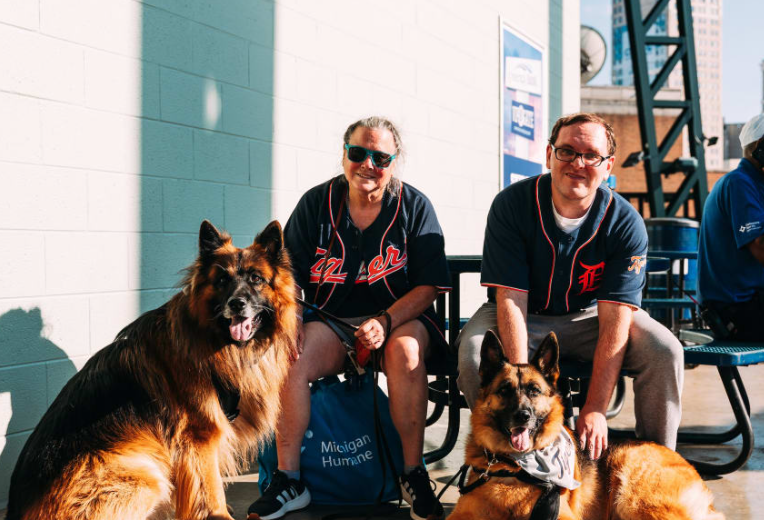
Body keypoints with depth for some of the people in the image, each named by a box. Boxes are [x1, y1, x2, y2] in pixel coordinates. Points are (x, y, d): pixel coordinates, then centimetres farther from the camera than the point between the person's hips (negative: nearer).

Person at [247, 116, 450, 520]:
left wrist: (385, 321, -21)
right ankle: (288, 479, -13)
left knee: (405, 351, -35)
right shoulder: (316, 204, 3)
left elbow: (429, 286, -5)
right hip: (331, 320, 2)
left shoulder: (414, 206, -1)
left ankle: (413, 473, -19)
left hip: (403, 318, -1)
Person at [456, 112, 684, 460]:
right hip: (525, 316, -1)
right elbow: (511, 300, -24)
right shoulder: (511, 205, -20)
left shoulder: (626, 223, -18)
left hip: (590, 315, 1)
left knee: (664, 351, -23)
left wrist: (595, 410, -32)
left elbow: (614, 321, -24)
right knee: (474, 353, -31)